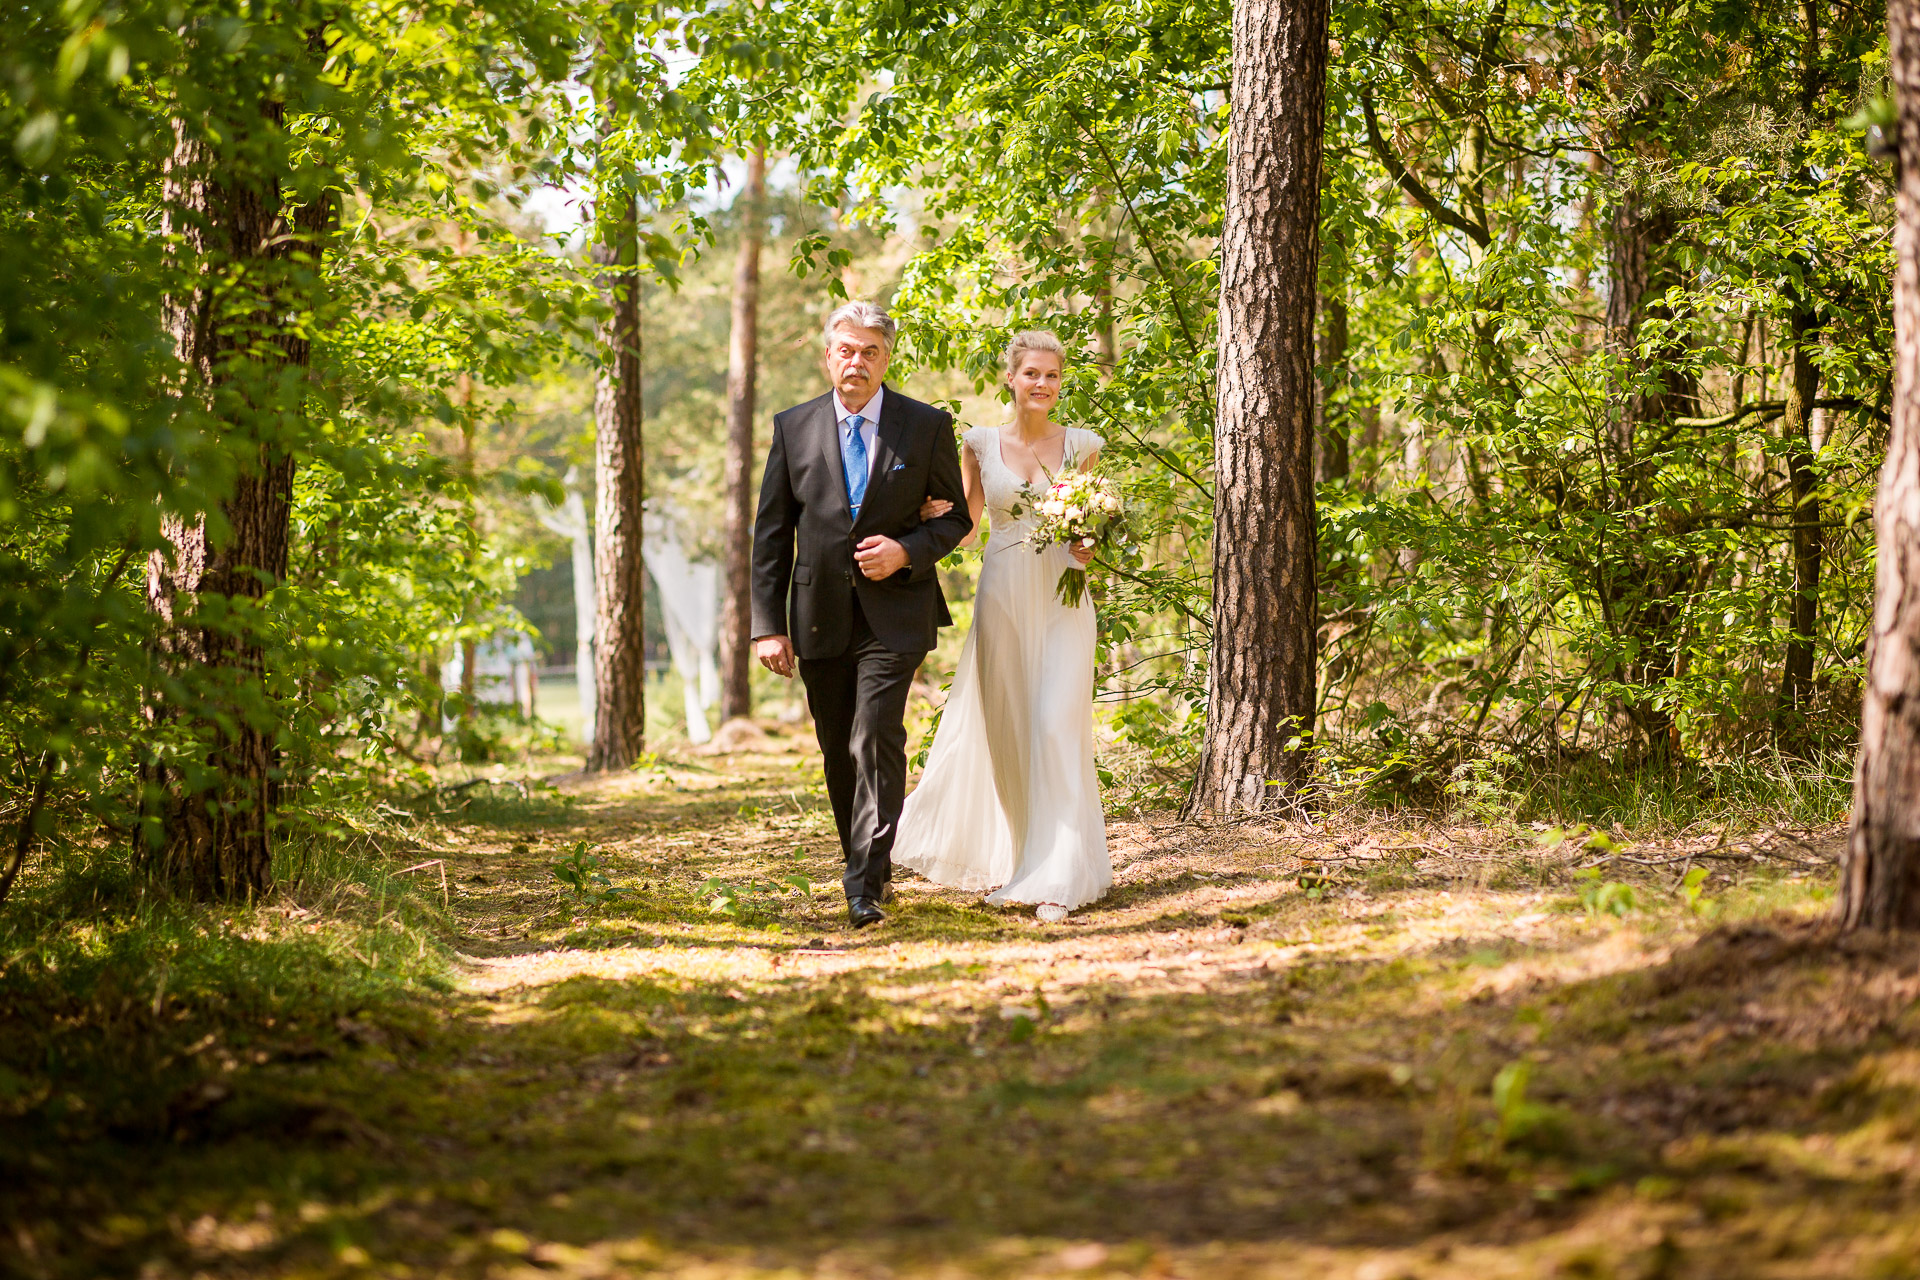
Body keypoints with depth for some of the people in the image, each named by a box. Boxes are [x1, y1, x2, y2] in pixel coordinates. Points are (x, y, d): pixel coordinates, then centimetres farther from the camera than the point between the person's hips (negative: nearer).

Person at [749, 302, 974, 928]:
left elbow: (955, 517, 7)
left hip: (894, 612, -3)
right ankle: (870, 868, 26)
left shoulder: (927, 426, 1)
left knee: (876, 742, -16)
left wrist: (906, 551, -14)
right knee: (839, 754, 10)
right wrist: (769, 625, -1)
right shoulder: (793, 428, 4)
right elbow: (771, 535, 5)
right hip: (820, 619, 3)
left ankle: (866, 888, -16)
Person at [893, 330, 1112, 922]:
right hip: (1003, 599, 1)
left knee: (1057, 729, -11)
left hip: (1063, 602, -1)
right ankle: (1010, 861, 26)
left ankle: (1058, 878, -12)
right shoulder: (981, 444, 5)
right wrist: (936, 517, -10)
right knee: (1004, 732, 7)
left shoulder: (1082, 445, 5)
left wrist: (1090, 546, -7)